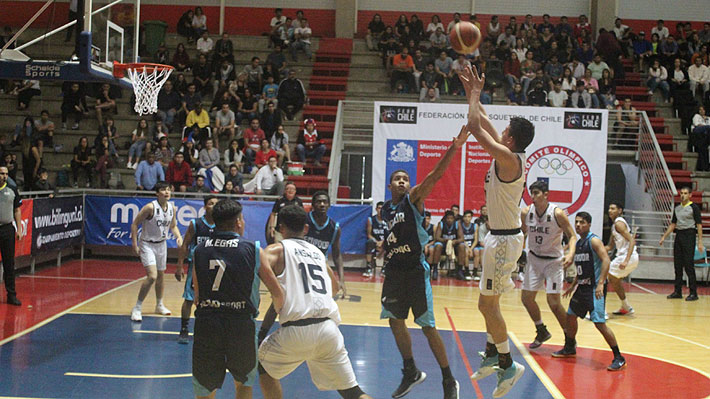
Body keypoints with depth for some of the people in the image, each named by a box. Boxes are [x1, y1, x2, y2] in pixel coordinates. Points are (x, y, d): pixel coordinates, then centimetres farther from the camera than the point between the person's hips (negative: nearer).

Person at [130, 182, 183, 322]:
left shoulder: (172, 208, -2)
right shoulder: (150, 207, -21)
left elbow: (173, 226, 14)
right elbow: (135, 224, -14)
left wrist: (178, 236, -6)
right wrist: (135, 245, -16)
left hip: (161, 244, 6)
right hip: (147, 245, -6)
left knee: (160, 276, 17)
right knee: (152, 276, -19)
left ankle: (159, 305, 37)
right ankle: (137, 308, -8)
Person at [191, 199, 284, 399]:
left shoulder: (199, 251, 9)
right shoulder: (253, 250, 1)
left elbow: (197, 297, 12)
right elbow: (277, 294, 4)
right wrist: (280, 313, 24)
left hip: (206, 324, 2)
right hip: (241, 324, -1)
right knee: (244, 382, 24)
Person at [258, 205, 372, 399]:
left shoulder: (276, 250, 7)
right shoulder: (318, 253, 23)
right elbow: (335, 286, 38)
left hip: (297, 330, -4)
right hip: (329, 329, 4)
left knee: (263, 366, 25)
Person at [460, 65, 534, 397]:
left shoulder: (508, 158, -21)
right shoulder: (508, 155, 6)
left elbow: (475, 127, -22)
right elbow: (483, 124, 18)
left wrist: (474, 94, -9)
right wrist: (473, 94, 17)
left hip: (505, 240, -10)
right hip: (501, 236, 10)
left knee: (487, 303, -4)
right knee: (490, 301, 18)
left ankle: (508, 364, 3)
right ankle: (492, 354, 30)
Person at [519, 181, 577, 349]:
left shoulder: (557, 213, -19)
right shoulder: (526, 212, -6)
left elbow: (572, 236, -13)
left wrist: (571, 254, -30)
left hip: (553, 260, -5)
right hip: (534, 259, 5)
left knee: (554, 302, -11)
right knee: (526, 298, 5)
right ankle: (542, 331, 28)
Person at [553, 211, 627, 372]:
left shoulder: (594, 241, -12)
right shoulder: (577, 244, 14)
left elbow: (606, 260, -21)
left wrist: (601, 283, -28)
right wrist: (573, 286, 25)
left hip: (594, 288, -9)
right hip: (582, 287, 9)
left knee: (600, 323, -14)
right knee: (570, 316, 18)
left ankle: (619, 358, -8)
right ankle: (569, 348, 38)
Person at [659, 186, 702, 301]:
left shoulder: (694, 207, -4)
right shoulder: (677, 208, 14)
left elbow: (699, 225, -7)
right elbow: (673, 224, 21)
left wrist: (700, 242, -14)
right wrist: (664, 237, 16)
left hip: (689, 235, -6)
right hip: (678, 235, 6)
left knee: (689, 265, -9)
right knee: (677, 265, 7)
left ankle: (693, 293, -4)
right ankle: (678, 291, 13)